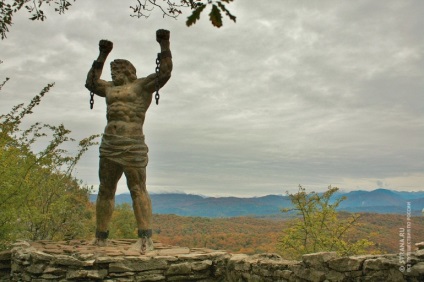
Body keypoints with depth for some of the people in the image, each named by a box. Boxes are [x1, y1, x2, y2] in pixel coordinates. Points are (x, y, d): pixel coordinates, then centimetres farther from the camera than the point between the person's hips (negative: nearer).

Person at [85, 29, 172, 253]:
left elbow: (164, 73, -7)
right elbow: (91, 82, 37)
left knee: (137, 189, -12)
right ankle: (100, 238, 16)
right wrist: (102, 55, 37)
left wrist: (164, 45, -9)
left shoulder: (143, 85, 4)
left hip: (132, 146, -7)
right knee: (105, 191, 9)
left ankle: (146, 238, -14)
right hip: (109, 146, 7)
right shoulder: (111, 88, 23)